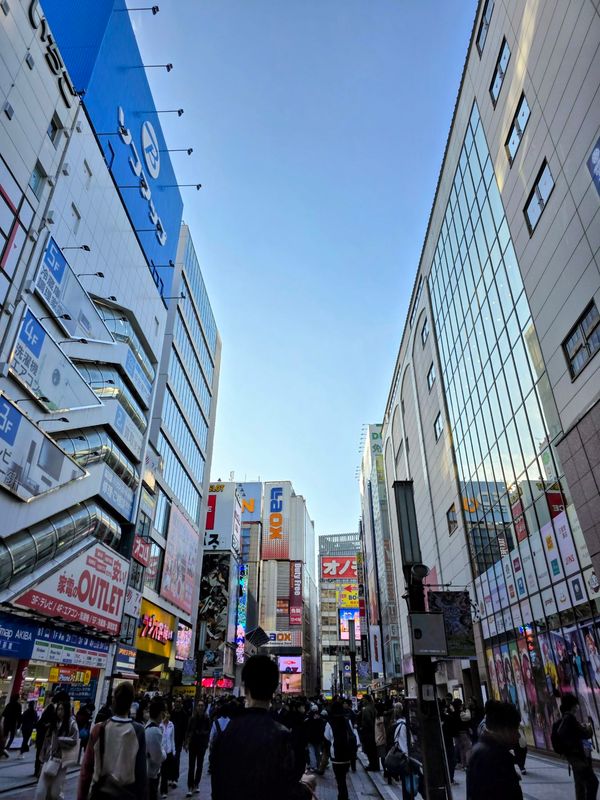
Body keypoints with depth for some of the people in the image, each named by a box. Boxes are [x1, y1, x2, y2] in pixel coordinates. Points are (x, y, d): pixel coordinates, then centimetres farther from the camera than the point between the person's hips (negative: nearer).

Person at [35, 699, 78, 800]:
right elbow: (47, 739, 13)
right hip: (49, 758, 4)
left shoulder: (71, 723, -7)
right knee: (41, 790, -3)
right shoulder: (54, 722, 10)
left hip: (60, 760, -4)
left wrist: (59, 740, -12)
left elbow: (74, 741, -11)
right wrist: (43, 756, 9)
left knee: (55, 790, 5)